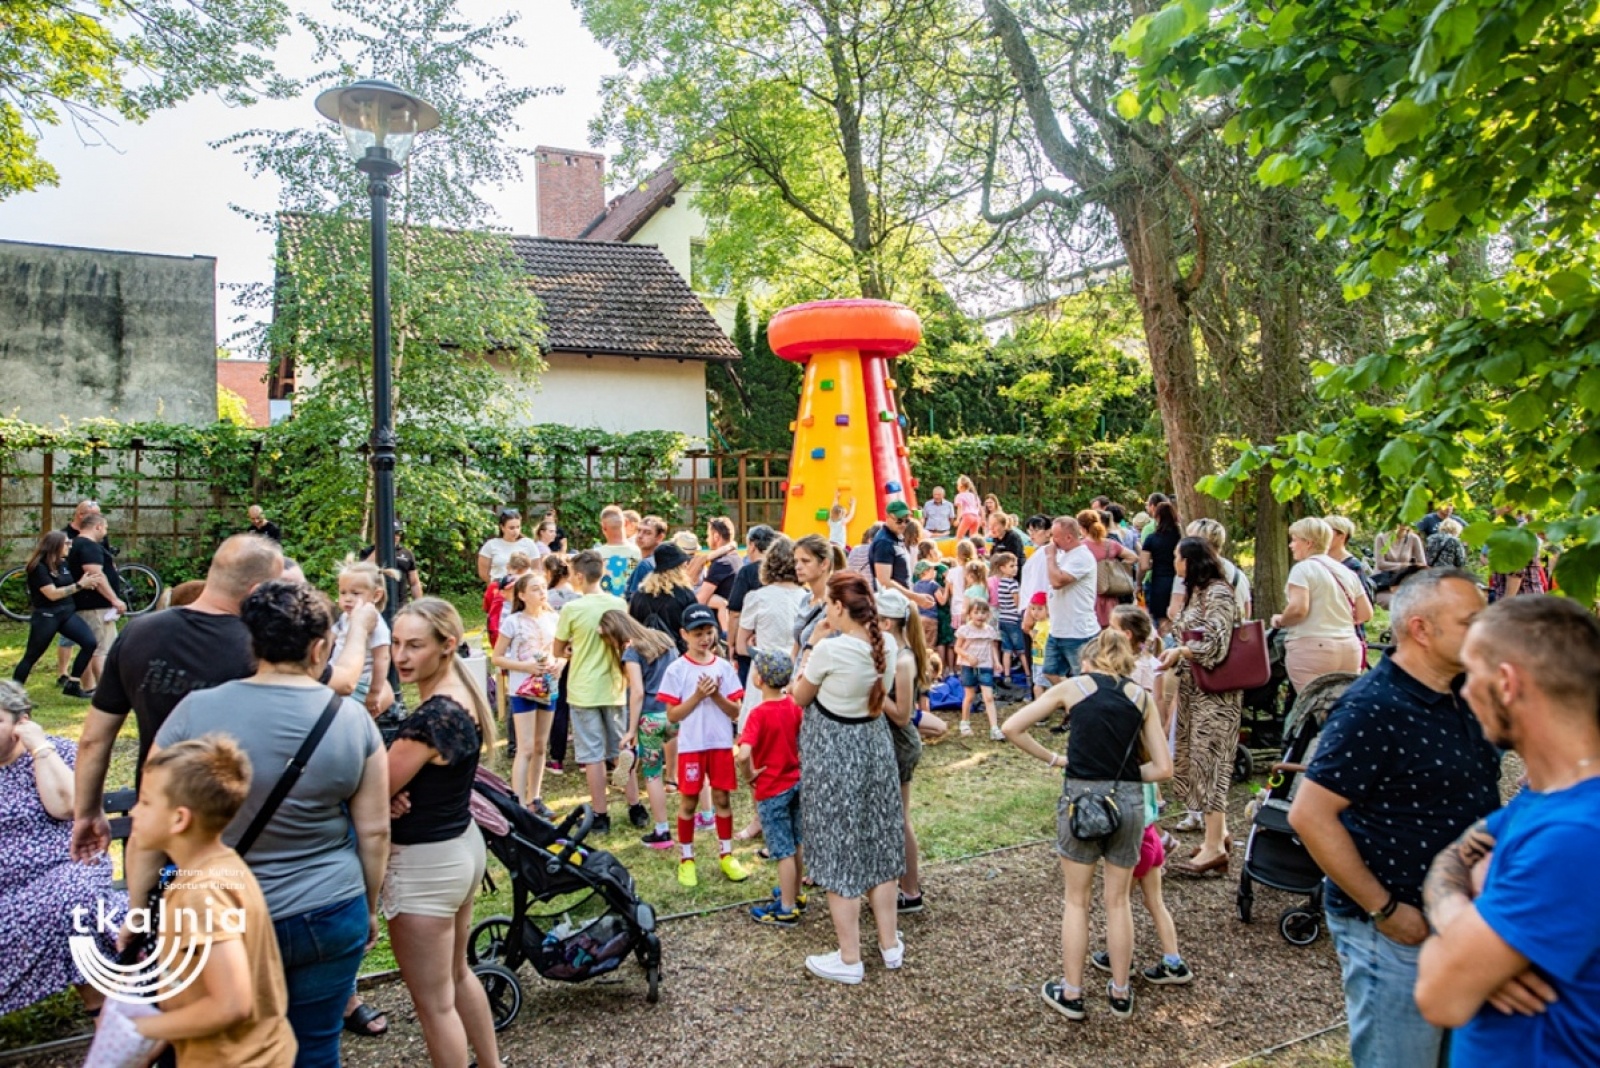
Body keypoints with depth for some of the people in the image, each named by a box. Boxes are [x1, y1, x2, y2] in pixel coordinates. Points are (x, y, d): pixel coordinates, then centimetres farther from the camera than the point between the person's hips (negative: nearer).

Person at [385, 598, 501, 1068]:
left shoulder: (432, 716, -27)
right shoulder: (465, 696, 1)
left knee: (434, 1003, 7)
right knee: (458, 974, 27)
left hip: (424, 864, -10)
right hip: (462, 845, 10)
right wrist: (395, 791, -13)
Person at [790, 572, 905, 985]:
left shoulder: (829, 648, -23)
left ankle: (849, 959, 14)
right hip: (875, 746, 6)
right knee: (878, 845, 18)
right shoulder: (889, 646, -6)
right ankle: (890, 944, 29)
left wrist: (812, 646, 0)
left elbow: (800, 697, -7)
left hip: (833, 754, -6)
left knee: (838, 853, 6)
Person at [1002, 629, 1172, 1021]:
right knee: (1118, 900, 17)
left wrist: (1052, 758, 6)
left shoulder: (1072, 687, 4)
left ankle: (1071, 994, 21)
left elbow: (1011, 728, -1)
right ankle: (1120, 993, 29)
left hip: (1080, 796, -2)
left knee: (1077, 900, 13)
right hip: (1128, 801, 2)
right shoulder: (1141, 697, 7)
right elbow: (1164, 769, 3)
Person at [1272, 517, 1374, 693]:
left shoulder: (1303, 568, -6)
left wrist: (1280, 621, 0)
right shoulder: (1346, 572, 15)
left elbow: (1298, 609, -19)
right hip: (1349, 648, 7)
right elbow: (1365, 614, 14)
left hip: (1312, 648, -7)